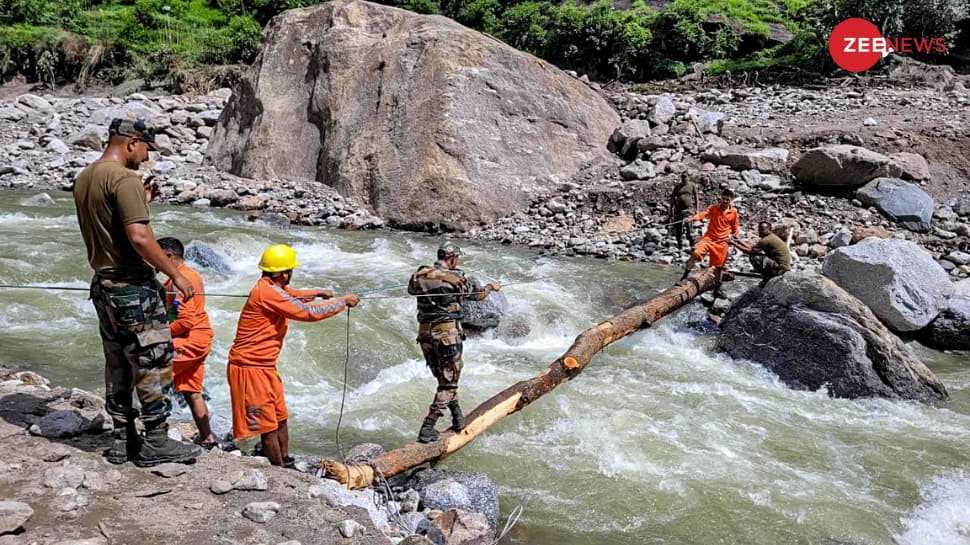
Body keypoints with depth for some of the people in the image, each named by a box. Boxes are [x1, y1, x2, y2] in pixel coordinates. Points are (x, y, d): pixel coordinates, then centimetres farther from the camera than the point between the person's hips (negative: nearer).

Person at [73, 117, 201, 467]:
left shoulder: (84, 178, 12)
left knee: (118, 366, 15)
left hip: (103, 285, 9)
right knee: (153, 364, 0)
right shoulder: (124, 179, -18)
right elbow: (139, 237, -27)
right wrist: (176, 274, -20)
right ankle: (156, 444, 7)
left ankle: (123, 441, 22)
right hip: (133, 287, -9)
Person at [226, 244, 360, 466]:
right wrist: (343, 301, -12)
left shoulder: (273, 288, 9)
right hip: (250, 368, -10)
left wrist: (318, 293, 30)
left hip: (265, 367, 10)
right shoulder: (267, 292, -23)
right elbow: (309, 313, -21)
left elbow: (291, 295, 35)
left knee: (280, 418, 19)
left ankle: (286, 463, 32)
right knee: (268, 427, -2)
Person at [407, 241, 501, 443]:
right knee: (448, 382, 3)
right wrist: (491, 287, 29)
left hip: (424, 333, 6)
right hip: (447, 333, -6)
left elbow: (411, 289, 25)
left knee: (444, 378, 21)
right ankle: (427, 429, -3)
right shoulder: (455, 277, -6)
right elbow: (476, 294, 9)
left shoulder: (420, 275, 4)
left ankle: (458, 418, 29)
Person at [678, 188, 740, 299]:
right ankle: (684, 278, -16)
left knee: (719, 266, 9)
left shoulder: (734, 212, 1)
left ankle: (717, 289, 24)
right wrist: (692, 218, -40)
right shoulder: (713, 208, -5)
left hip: (722, 242, 2)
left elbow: (734, 227, 16)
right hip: (709, 238, -2)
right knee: (695, 254, -24)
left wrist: (732, 235, 7)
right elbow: (703, 214, -23)